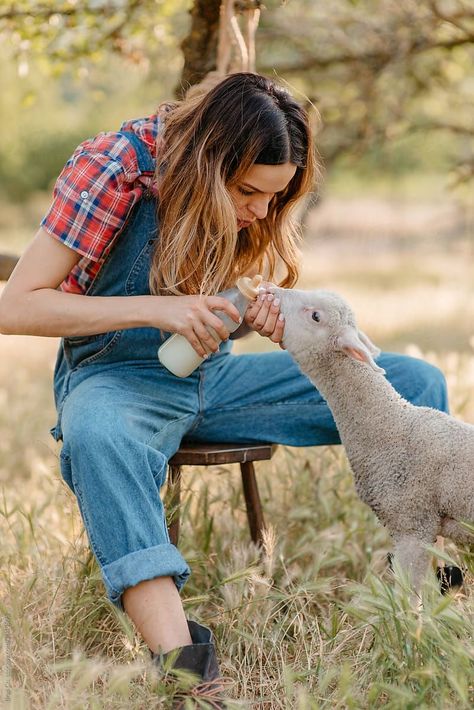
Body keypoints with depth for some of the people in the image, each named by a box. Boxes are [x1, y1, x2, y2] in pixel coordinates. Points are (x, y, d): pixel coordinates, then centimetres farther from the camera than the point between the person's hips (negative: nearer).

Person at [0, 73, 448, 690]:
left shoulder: (249, 199, 0)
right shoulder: (111, 169, -17)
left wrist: (265, 318, -11)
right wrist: (154, 309, -27)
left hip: (213, 375, 6)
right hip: (117, 380, -5)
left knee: (417, 384, -8)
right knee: (96, 437, -45)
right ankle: (178, 651, -50)